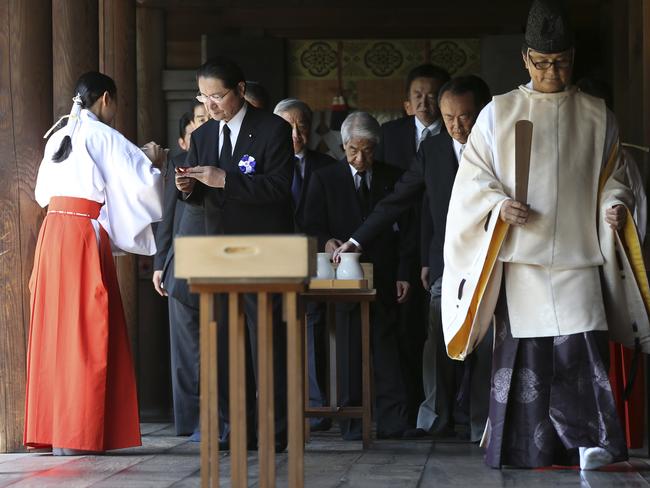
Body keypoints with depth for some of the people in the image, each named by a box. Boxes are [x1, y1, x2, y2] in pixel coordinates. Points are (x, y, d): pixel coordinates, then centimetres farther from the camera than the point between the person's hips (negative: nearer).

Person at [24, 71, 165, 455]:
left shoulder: (58, 138, 16)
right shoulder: (103, 136, -5)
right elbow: (142, 180, -10)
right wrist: (153, 162, 12)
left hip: (52, 233, 7)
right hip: (84, 235, -7)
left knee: (55, 329, 9)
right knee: (86, 332, -4)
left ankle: (48, 428, 11)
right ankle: (75, 434, -5)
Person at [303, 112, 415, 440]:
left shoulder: (392, 178, 9)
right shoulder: (324, 179, 7)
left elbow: (404, 228, 9)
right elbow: (312, 227, 4)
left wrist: (403, 274, 1)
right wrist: (326, 242, -19)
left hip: (384, 278, 0)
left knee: (386, 348, -4)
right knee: (350, 352, 0)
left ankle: (391, 421, -5)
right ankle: (352, 421, 2)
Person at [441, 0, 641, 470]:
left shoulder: (596, 115, 10)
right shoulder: (499, 113, 8)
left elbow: (613, 175, 16)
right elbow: (474, 177, 7)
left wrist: (617, 202, -6)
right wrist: (499, 205, -12)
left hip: (578, 254, 0)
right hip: (520, 255, 0)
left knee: (581, 344, -13)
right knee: (524, 350, -1)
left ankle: (590, 441, -14)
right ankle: (529, 447, 5)